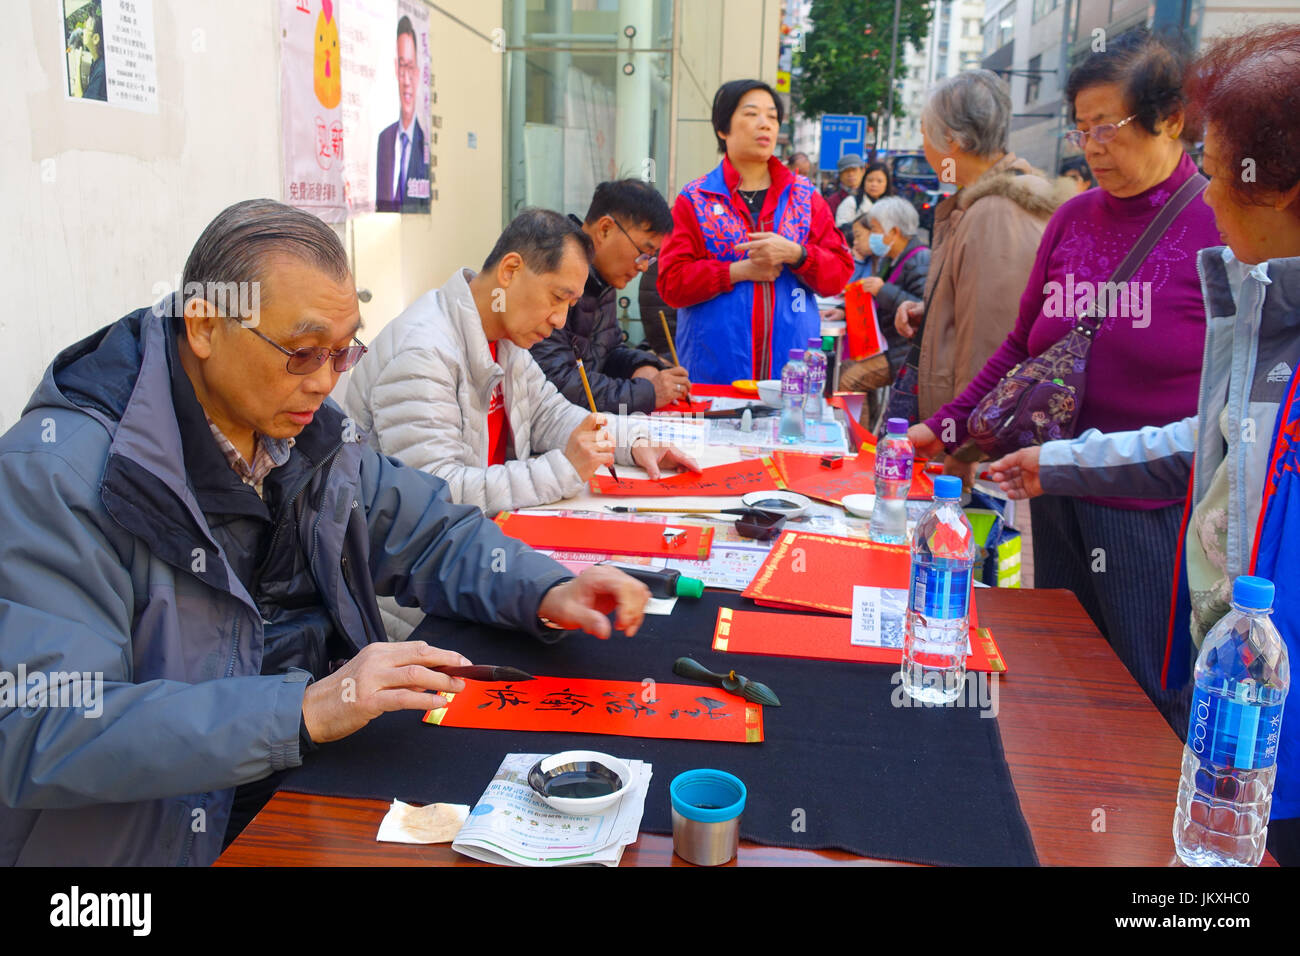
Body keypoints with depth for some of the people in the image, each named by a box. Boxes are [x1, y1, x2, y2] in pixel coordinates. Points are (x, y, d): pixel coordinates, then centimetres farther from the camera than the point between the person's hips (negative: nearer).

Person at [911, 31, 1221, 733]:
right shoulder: (1074, 218, 7)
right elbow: (1024, 345, 14)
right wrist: (946, 427, 5)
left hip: (1157, 514, -5)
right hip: (1060, 499, 6)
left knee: (1154, 704, 6)